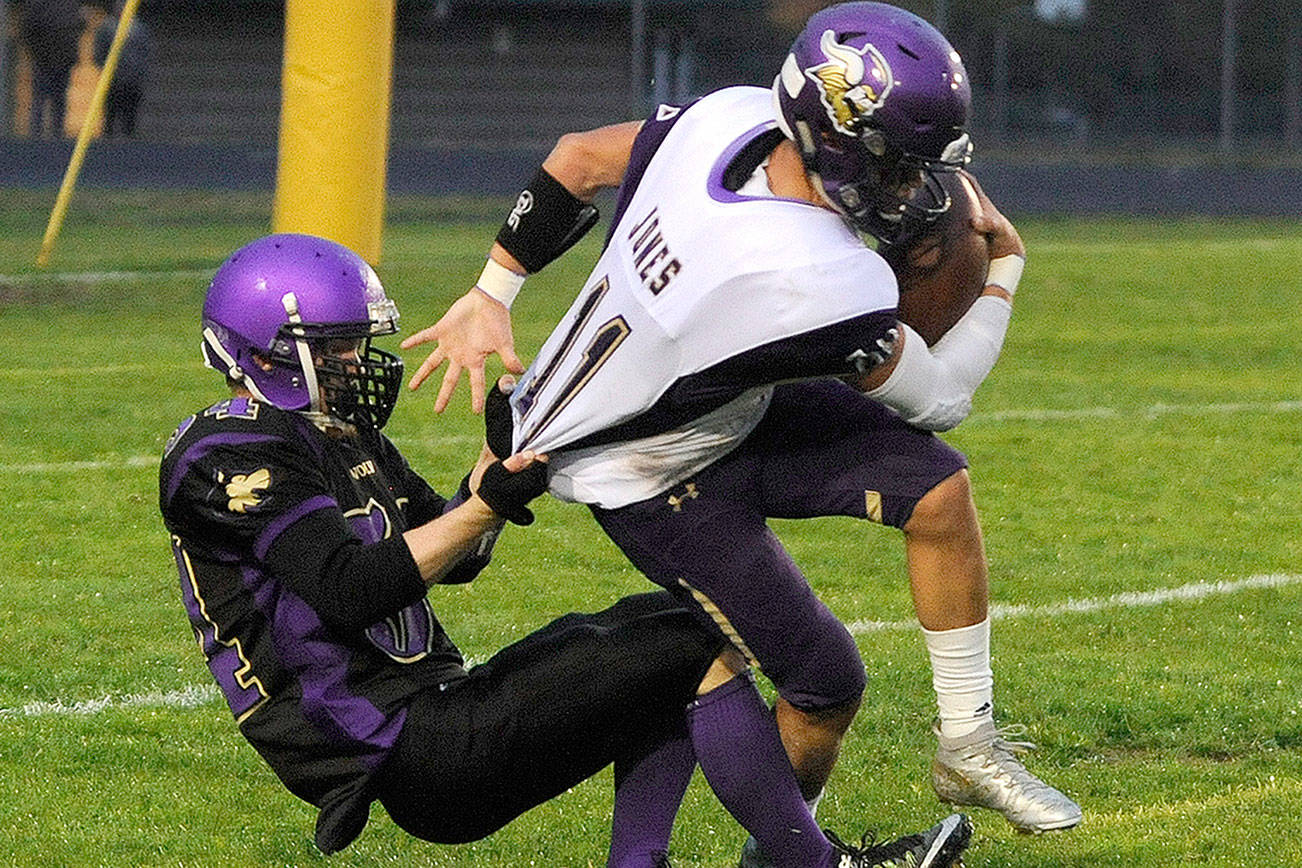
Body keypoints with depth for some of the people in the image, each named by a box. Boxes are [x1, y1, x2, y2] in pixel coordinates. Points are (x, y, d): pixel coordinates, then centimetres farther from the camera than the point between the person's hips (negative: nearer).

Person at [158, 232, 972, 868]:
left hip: (431, 715, 10)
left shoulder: (336, 436, 19)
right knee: (699, 646, -11)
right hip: (409, 760, -10)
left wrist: (500, 453, 6)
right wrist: (489, 505, -27)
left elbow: (454, 557, 22)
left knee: (665, 623, 17)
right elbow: (351, 591, -24)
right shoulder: (239, 459, -13)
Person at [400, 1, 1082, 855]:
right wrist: (1004, 273, -3)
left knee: (937, 486, -7)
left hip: (732, 404, 8)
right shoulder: (820, 285, -39)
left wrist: (492, 296, 10)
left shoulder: (733, 117, -20)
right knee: (825, 680, -3)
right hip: (653, 479, -8)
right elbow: (935, 398, -18)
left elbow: (578, 159, -3)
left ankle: (968, 744, 8)